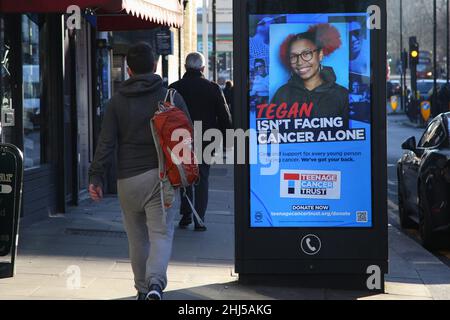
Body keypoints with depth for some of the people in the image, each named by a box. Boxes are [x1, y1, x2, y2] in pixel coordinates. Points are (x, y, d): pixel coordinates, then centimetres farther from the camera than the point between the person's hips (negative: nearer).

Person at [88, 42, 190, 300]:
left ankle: (143, 289, 22)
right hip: (162, 175, -1)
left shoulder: (117, 101, 4)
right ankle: (156, 283, -25)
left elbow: (106, 143, -2)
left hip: (128, 179, 1)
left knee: (137, 238, 13)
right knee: (161, 234, -3)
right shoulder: (171, 97, 2)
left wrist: (96, 176, -1)